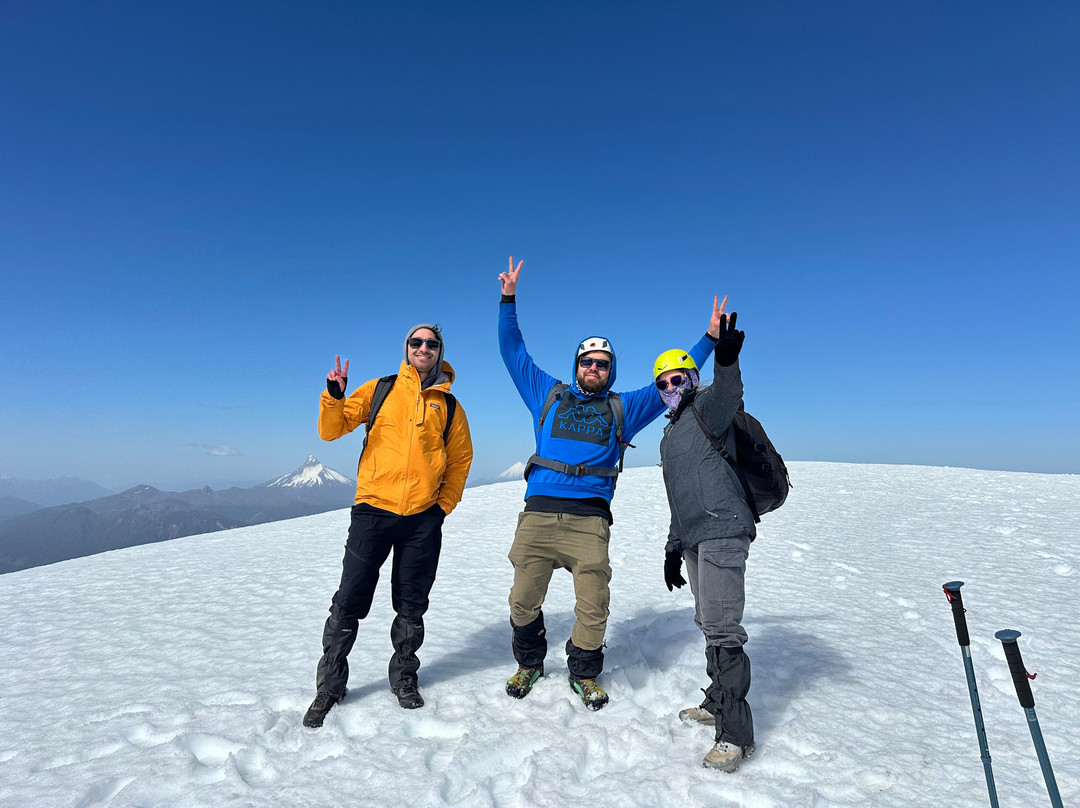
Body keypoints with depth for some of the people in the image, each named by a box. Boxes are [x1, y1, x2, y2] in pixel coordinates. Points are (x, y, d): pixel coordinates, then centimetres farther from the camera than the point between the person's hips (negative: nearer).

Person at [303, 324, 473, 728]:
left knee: (411, 606, 12)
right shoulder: (379, 390, 5)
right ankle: (329, 686, 21)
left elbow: (460, 459, 15)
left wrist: (445, 504, 7)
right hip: (373, 510, -1)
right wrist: (334, 396, -16)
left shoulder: (449, 406, 8)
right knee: (349, 602, 3)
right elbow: (331, 430, 2)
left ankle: (404, 678, 31)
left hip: (423, 519, 1)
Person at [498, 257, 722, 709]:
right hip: (538, 513, 1)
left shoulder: (622, 408, 17)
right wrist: (509, 300, 15)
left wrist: (709, 340, 17)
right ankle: (529, 664, 31)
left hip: (589, 519, 0)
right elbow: (513, 352, 19)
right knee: (523, 600, 4)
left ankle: (584, 673, 26)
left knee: (592, 607, -1)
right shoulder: (549, 395, 17)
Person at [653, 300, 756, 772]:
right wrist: (673, 548, 24)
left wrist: (726, 361, -50)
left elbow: (727, 397, -30)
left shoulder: (706, 408, -2)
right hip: (695, 539, 9)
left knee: (722, 629, -9)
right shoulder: (670, 434, 23)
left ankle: (734, 734, 0)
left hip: (723, 531, -9)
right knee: (709, 625, 16)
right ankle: (718, 704, 29)